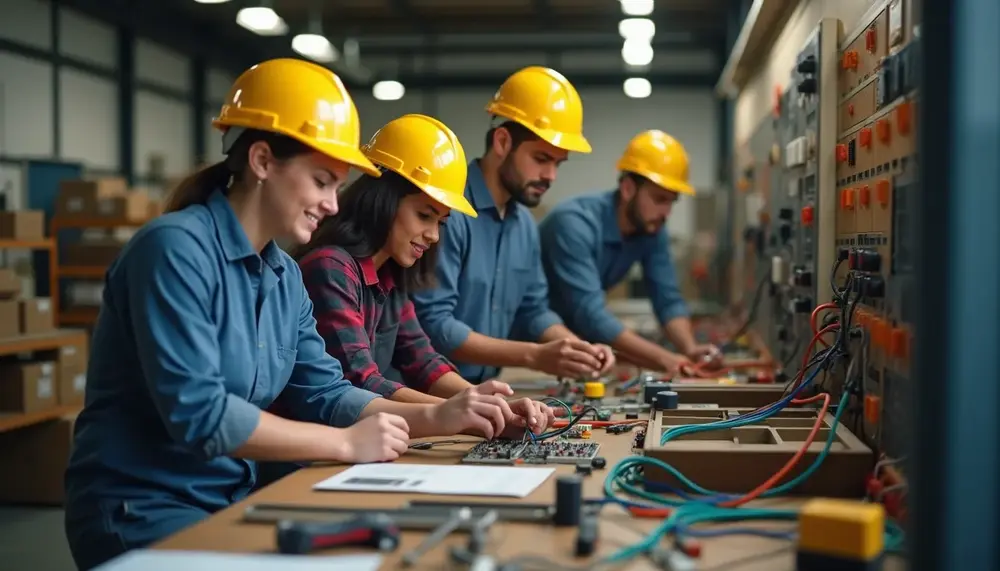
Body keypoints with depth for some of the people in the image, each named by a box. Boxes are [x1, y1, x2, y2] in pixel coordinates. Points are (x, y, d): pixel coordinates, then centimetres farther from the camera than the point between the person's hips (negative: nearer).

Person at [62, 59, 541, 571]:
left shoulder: (284, 276, 7)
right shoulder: (176, 249, -19)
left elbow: (324, 394, 5)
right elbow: (196, 413, -26)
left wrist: (435, 417, -9)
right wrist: (346, 443, -20)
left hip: (230, 501, 8)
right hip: (138, 511, -8)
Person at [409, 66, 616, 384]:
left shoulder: (525, 223, 9)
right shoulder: (448, 211, -17)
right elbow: (432, 324, -21)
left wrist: (578, 348, -2)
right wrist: (535, 356, -22)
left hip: (482, 389, 7)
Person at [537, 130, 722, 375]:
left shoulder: (652, 230, -9)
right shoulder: (575, 224, -30)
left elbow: (668, 300, -8)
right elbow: (590, 315, -37)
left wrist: (690, 349, -28)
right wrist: (665, 358, -42)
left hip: (574, 333, 6)